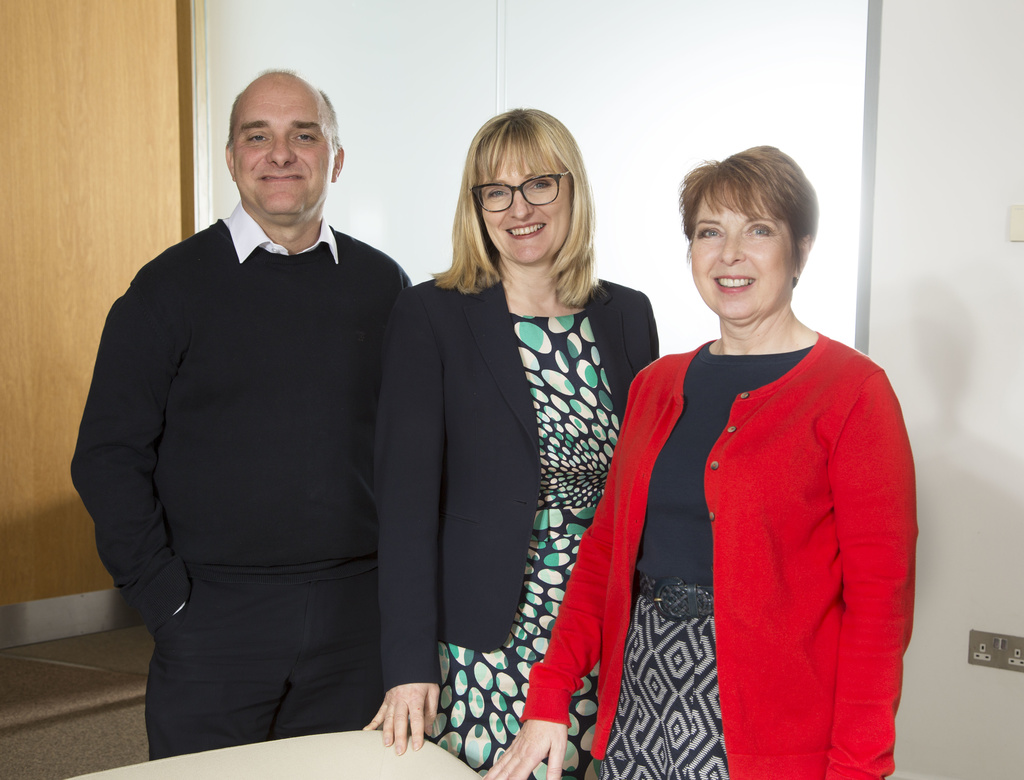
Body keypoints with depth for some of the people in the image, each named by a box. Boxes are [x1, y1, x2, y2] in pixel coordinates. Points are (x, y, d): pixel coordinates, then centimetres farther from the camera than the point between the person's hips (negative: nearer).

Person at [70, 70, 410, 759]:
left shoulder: (383, 285, 5)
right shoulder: (171, 286, -3)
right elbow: (108, 457, -4)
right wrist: (167, 598, -9)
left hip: (358, 614, 3)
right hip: (216, 619, -2)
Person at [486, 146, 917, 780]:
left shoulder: (853, 390, -8)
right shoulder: (656, 385, 8)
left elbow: (880, 597, -11)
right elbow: (606, 545, 9)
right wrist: (550, 697, 1)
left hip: (769, 713, -4)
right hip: (641, 688, 5)